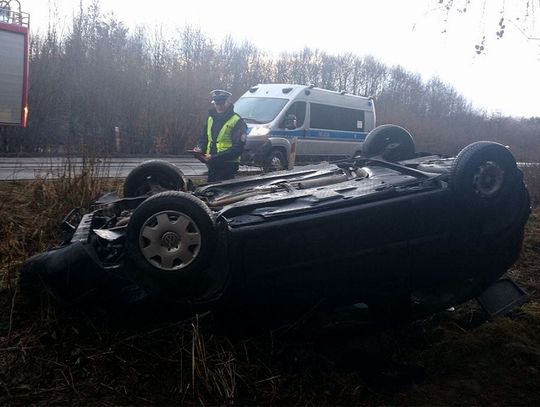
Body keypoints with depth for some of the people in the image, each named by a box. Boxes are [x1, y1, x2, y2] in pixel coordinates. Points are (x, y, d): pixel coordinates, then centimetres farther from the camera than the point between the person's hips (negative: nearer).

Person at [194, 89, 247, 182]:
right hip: (211, 166, 7)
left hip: (227, 167, -6)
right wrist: (200, 149, -2)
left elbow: (237, 149, -15)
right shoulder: (210, 118, 13)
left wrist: (214, 157, -22)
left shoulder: (237, 121, -9)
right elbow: (203, 138, 23)